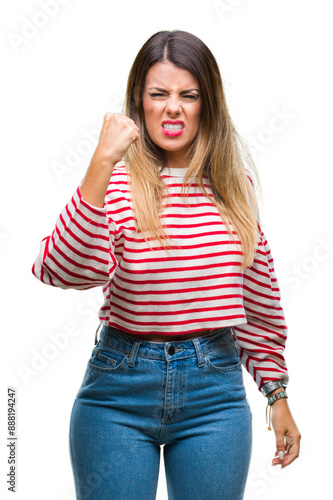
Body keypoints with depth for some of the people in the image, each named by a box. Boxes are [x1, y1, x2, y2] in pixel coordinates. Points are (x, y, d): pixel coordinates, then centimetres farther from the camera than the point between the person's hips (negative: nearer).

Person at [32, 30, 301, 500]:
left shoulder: (234, 184, 4)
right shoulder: (117, 181, -8)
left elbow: (259, 297, 11)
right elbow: (63, 270, -26)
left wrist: (277, 395, 13)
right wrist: (103, 162, -31)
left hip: (216, 392, 3)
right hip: (119, 389, -2)